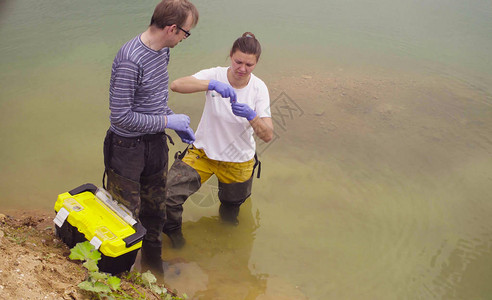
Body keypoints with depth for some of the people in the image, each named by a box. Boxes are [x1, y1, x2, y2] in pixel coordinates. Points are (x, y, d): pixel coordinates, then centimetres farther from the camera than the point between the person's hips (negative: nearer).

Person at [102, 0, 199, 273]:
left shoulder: (163, 50, 1)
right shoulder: (131, 60, -27)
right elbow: (121, 116, -25)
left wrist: (177, 123, 5)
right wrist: (167, 121, -18)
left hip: (156, 143, 8)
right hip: (127, 149, -8)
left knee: (155, 211, 21)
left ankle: (154, 263, 41)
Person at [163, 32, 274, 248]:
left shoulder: (258, 88, -14)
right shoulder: (216, 75, -16)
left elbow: (267, 135, -19)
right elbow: (176, 85, -32)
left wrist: (252, 116, -39)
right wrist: (211, 84, -46)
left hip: (238, 160, 1)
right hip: (203, 151, -1)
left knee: (229, 218, 18)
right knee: (167, 194, -18)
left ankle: (228, 214, 56)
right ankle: (172, 229, 14)